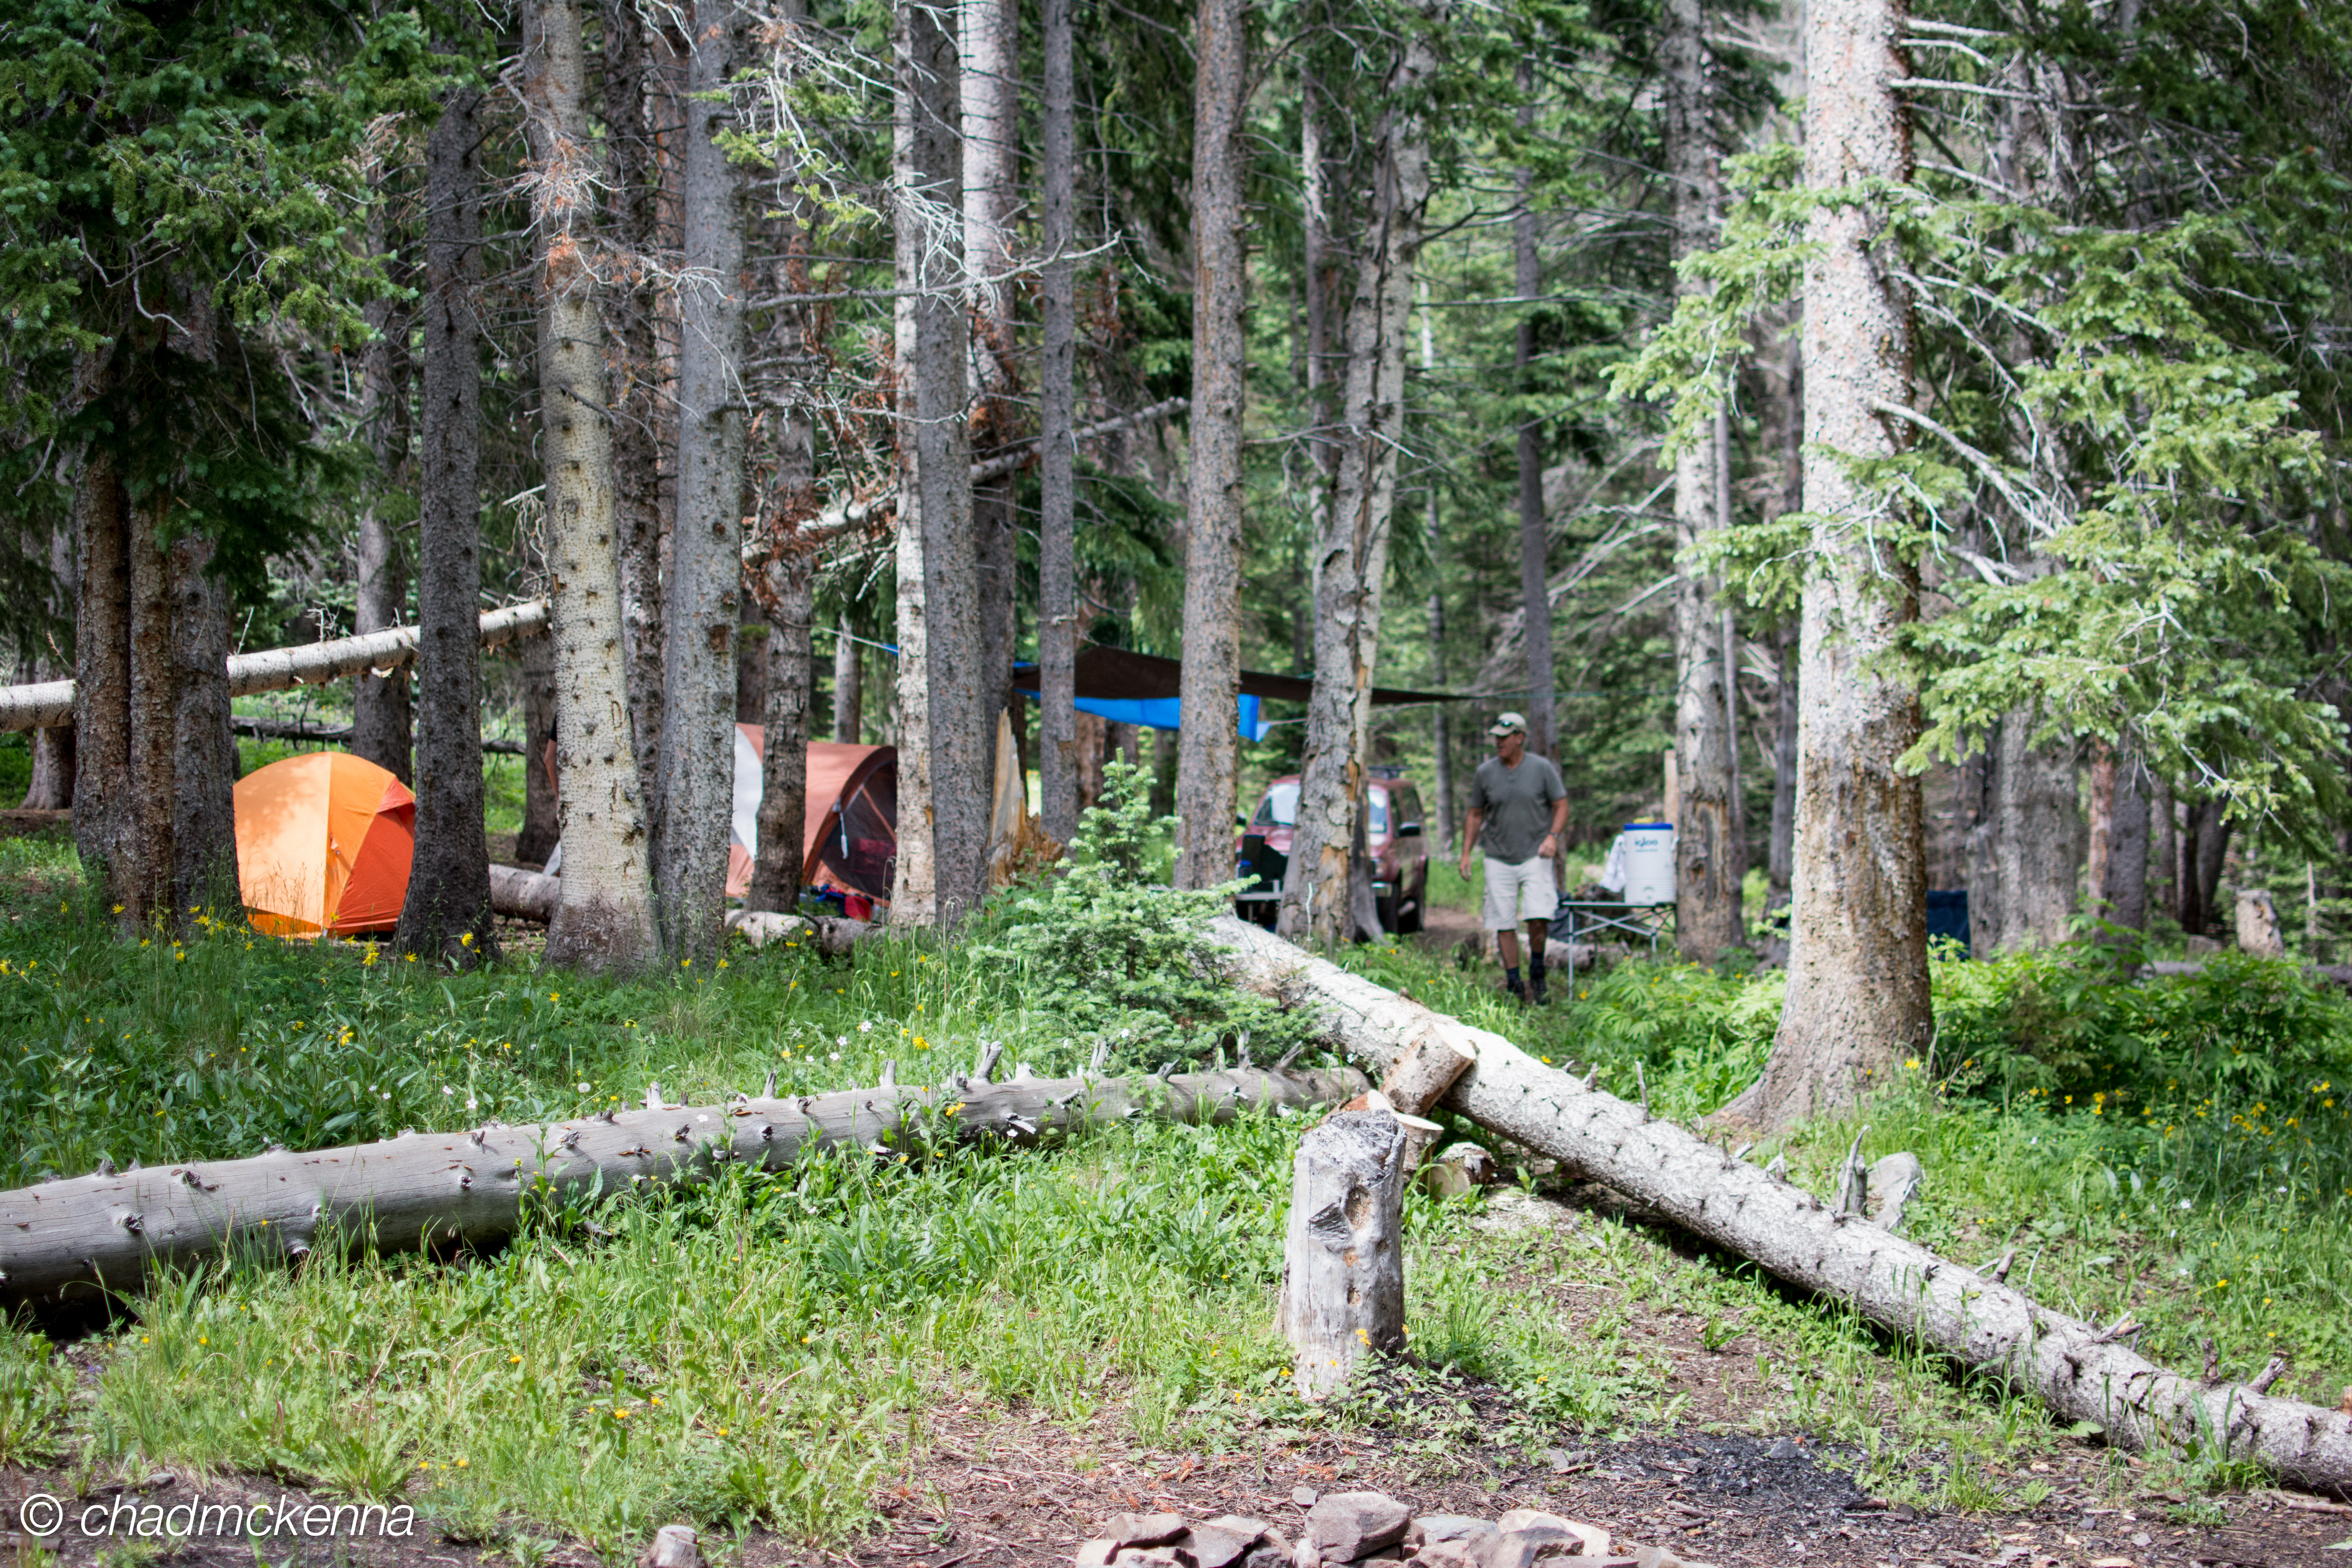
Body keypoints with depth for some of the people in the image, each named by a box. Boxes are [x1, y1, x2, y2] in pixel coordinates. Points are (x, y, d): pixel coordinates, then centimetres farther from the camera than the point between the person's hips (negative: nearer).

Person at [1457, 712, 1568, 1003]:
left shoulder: (1542, 769, 1)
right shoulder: (1485, 773, 5)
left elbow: (1561, 806, 5)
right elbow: (1475, 815, 13)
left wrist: (1553, 837, -12)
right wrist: (1466, 853, 7)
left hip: (1535, 856, -2)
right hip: (1498, 859, 2)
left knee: (1538, 917, -16)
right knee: (1504, 924, -1)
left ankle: (1537, 972, 7)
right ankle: (1513, 982, 9)